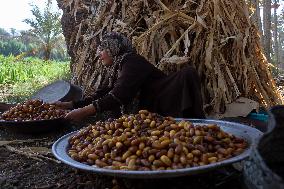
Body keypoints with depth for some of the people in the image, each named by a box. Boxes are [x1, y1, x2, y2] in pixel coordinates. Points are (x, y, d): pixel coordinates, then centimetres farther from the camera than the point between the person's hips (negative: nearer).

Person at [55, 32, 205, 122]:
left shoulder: (131, 61, -12)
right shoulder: (117, 69, 14)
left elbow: (119, 96, -25)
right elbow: (102, 95, 14)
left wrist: (85, 111, -28)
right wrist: (71, 105, 10)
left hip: (163, 111, -8)